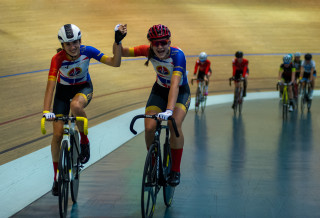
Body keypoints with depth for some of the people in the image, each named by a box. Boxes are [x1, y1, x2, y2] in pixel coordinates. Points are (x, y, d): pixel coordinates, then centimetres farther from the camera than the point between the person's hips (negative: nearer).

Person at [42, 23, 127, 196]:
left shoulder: (87, 51, -23)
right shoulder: (58, 59, -27)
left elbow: (115, 62, -25)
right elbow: (50, 85, -33)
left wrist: (118, 42, -38)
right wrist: (46, 111, -43)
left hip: (84, 88, -1)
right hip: (63, 90, 1)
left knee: (76, 105, -39)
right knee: (57, 134, -5)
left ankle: (84, 141, -11)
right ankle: (57, 176, 14)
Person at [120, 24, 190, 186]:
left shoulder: (178, 55, -32)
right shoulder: (149, 51, -19)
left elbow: (175, 84, -44)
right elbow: (121, 53, -13)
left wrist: (169, 110, -55)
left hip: (180, 92, -4)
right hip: (159, 90, 4)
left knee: (174, 125, -29)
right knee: (149, 128, -17)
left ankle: (175, 170, -12)